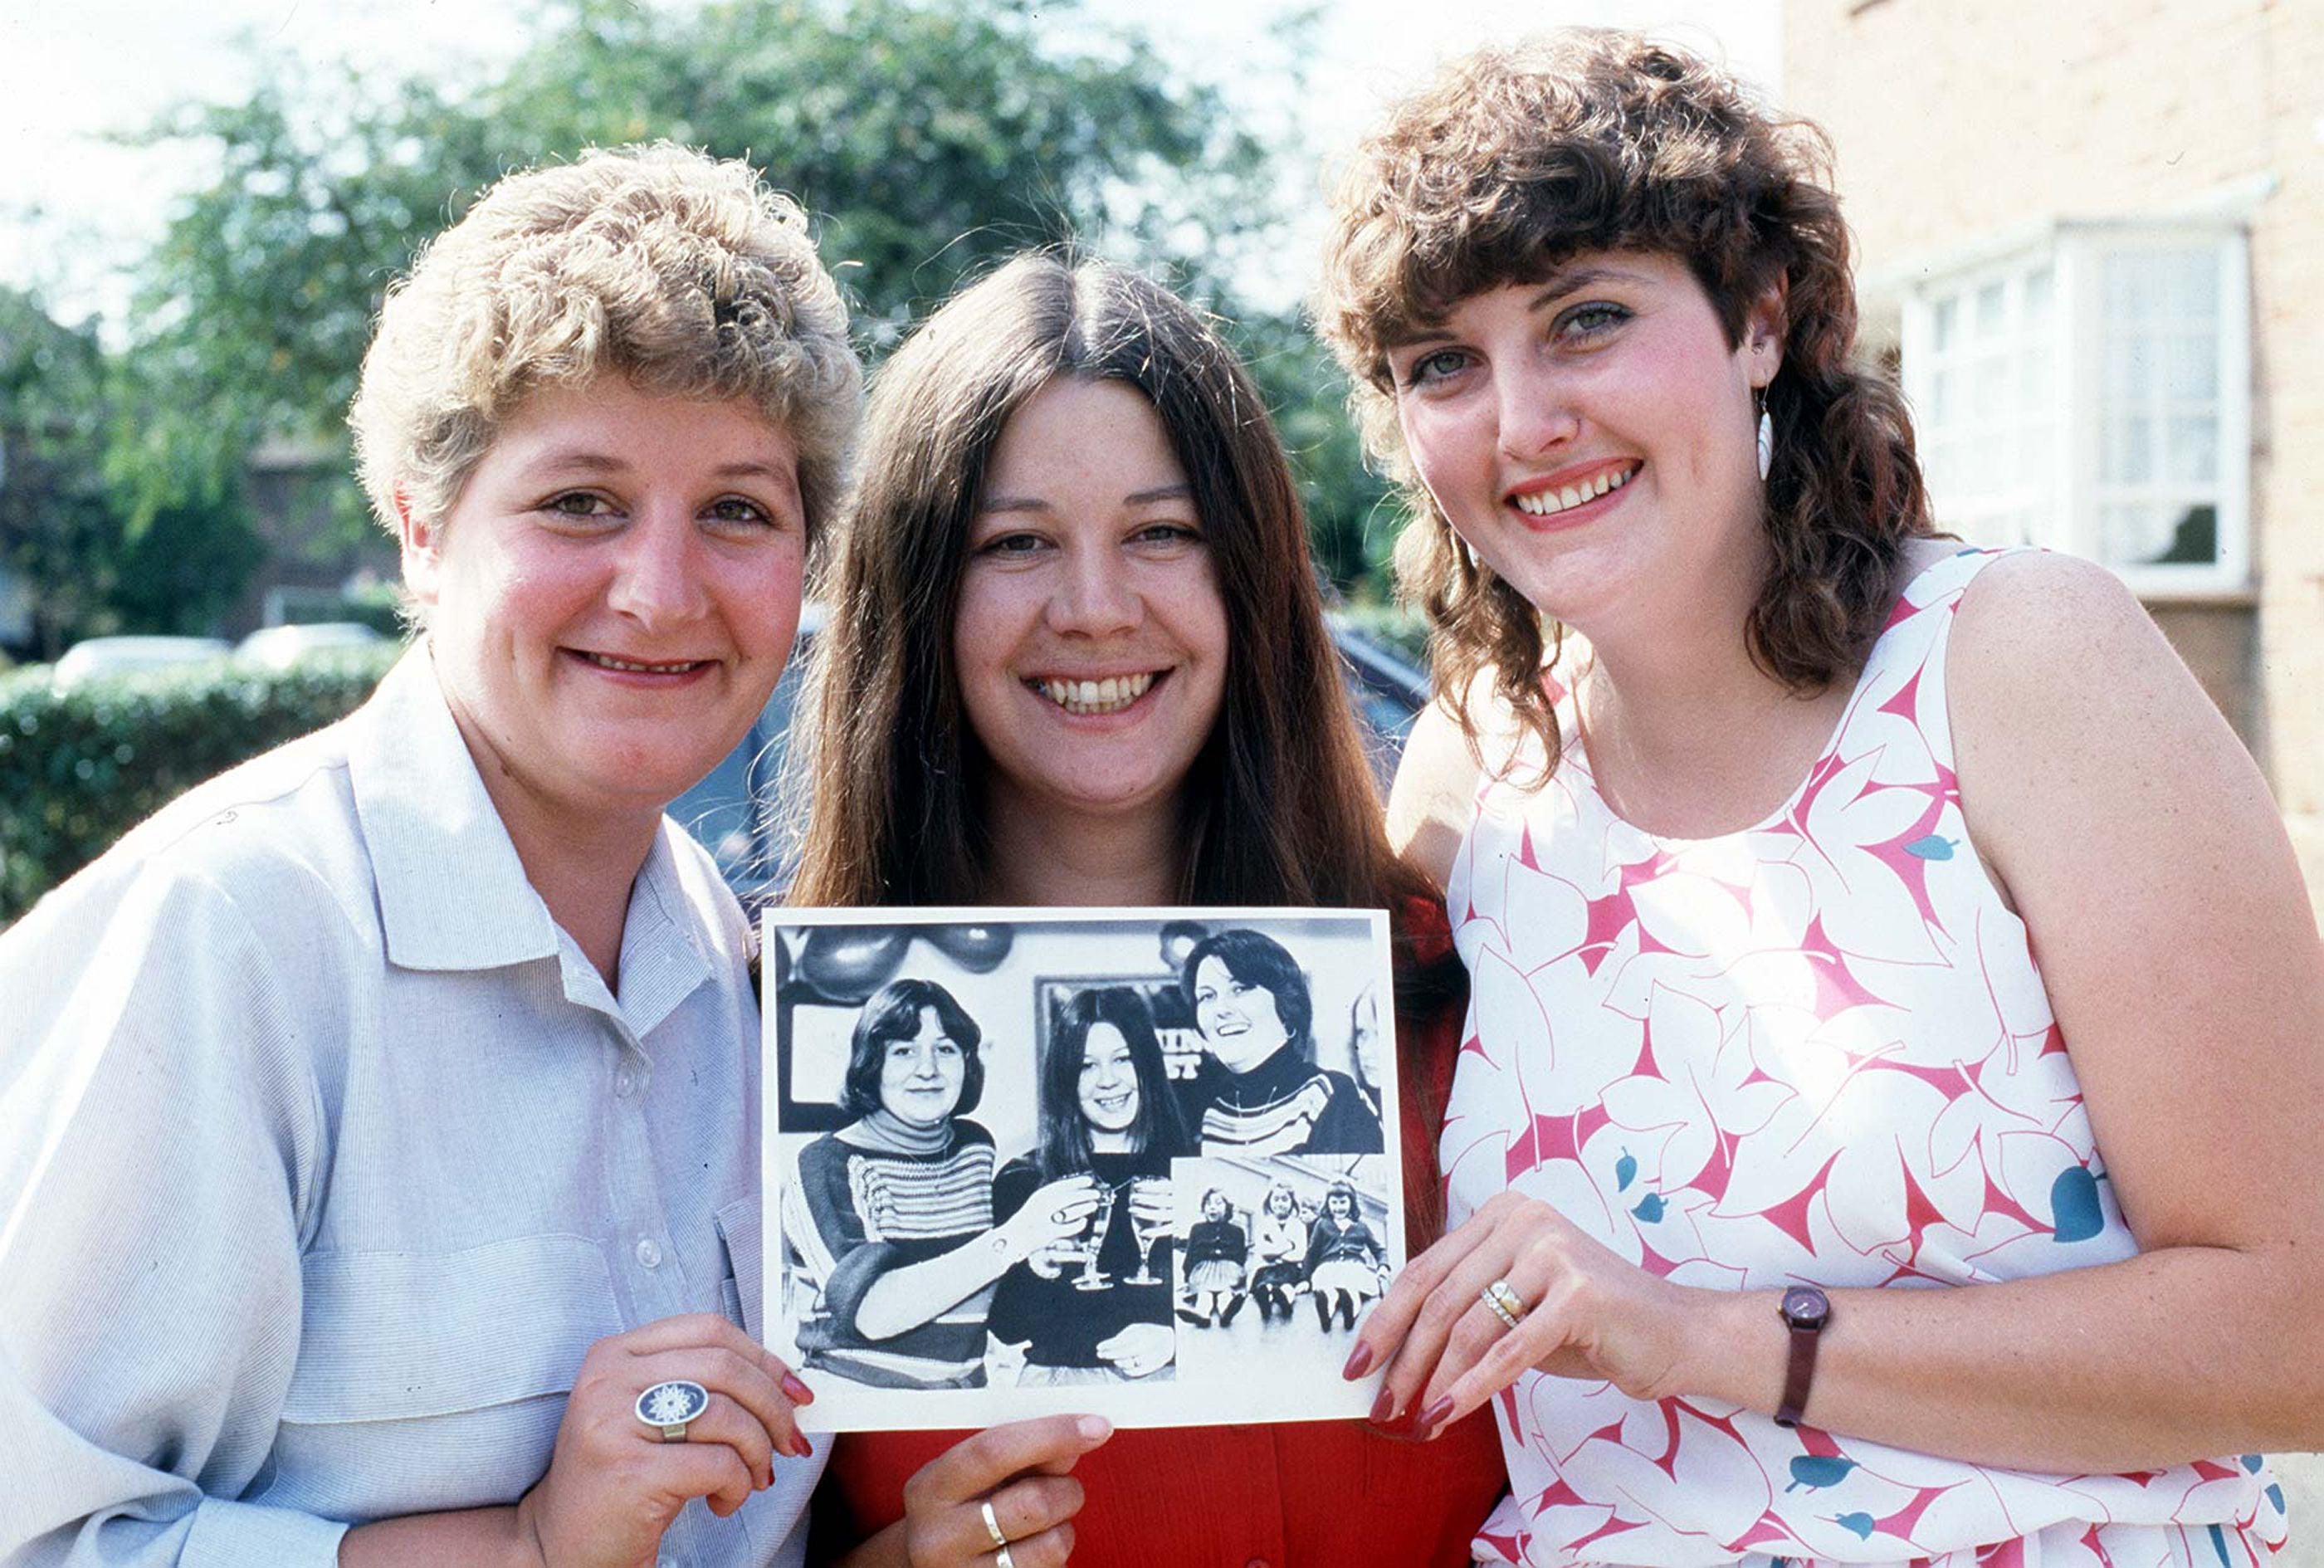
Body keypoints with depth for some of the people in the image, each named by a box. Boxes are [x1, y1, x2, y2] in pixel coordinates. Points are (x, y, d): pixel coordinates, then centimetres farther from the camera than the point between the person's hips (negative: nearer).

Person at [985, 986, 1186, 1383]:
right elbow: (1006, 1327, 4)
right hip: (1062, 1382, -1)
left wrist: (1174, 1340, -12)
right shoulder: (1022, 1180, 9)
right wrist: (1037, 1269, -13)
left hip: (1170, 1382, 1)